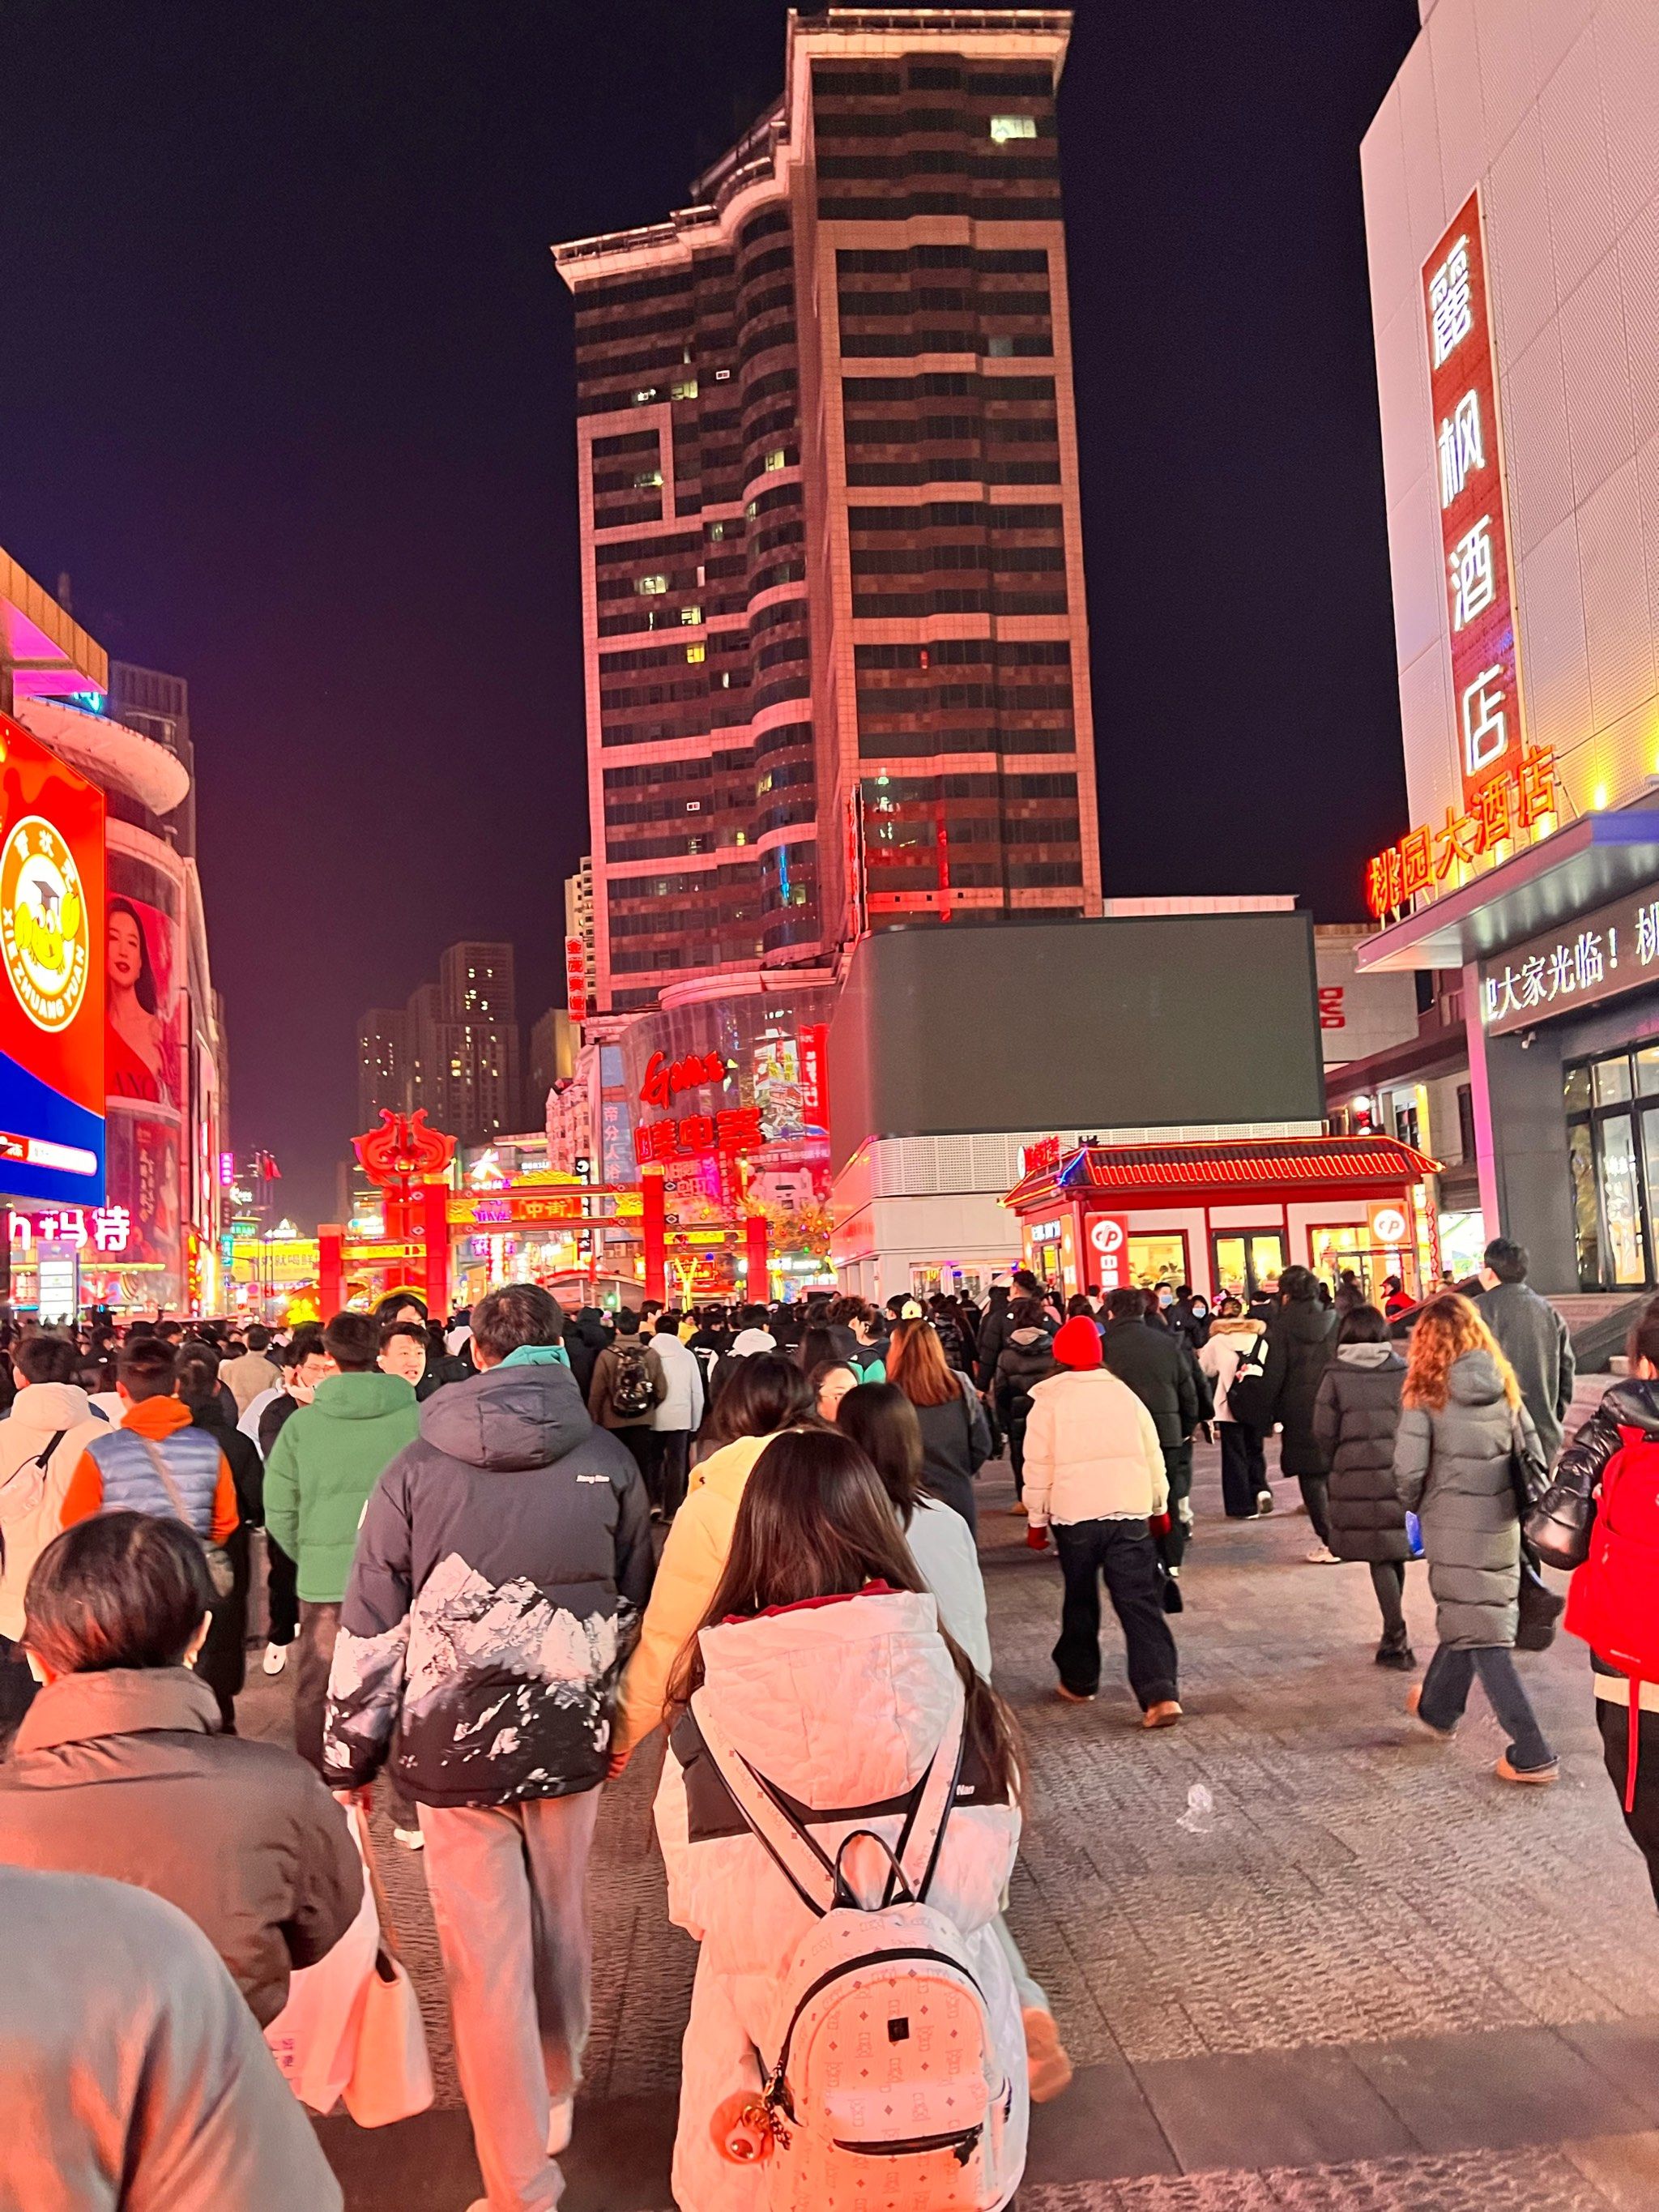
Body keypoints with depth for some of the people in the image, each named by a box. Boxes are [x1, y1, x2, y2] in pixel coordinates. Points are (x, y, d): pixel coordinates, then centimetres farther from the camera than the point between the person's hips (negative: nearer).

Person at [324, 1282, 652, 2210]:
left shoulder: (420, 1466, -8)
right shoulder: (607, 1460, -5)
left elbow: (371, 1627, -6)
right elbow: (635, 1607, 4)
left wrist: (350, 1756, 5)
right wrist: (622, 1720, 18)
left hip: (455, 1748, -2)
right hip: (570, 1739, 2)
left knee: (487, 1962, 7)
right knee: (560, 1929, 22)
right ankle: (555, 2102, 43)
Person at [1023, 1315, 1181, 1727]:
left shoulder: (1049, 1401, -2)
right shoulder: (1124, 1393, 8)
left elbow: (1038, 1464, -2)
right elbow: (1153, 1454, 13)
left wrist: (1037, 1518, 7)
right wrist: (1159, 1505, 24)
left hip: (1073, 1514, -2)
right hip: (1130, 1511, 2)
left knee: (1080, 1600, 16)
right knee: (1140, 1602, -2)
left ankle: (1079, 1681, 28)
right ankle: (1160, 1694, -13)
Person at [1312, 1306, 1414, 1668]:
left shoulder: (1336, 1376, -5)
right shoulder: (1402, 1372, 1)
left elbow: (1324, 1431, -6)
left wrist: (1335, 1465, 11)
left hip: (1356, 1475, -3)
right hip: (1399, 1471, 3)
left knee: (1379, 1557, 2)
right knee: (1396, 1551, 16)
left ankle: (1397, 1639, -4)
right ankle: (1394, 1633, 28)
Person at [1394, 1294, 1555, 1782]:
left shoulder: (1427, 1394, -13)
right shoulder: (1503, 1387, 0)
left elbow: (1409, 1471, -16)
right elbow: (1533, 1455, 3)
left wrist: (1415, 1504, 5)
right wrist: (1516, 1503, 17)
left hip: (1452, 1527, -6)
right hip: (1501, 1523, 6)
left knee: (1480, 1635, 1)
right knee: (1470, 1619, 22)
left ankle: (1531, 1754, -1)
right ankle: (1438, 1707, 42)